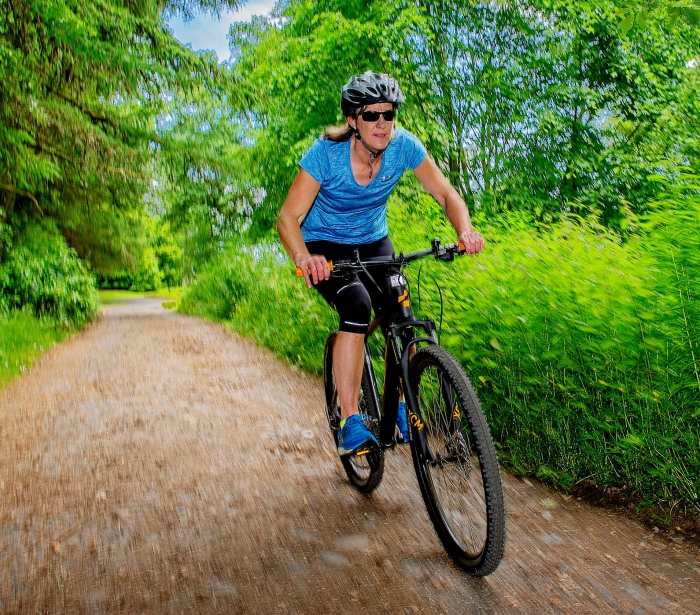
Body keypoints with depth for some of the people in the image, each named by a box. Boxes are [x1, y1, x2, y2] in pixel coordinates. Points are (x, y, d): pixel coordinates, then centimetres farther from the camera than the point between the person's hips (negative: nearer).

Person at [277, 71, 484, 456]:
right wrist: (302, 256, -50)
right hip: (325, 247, -3)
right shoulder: (327, 153, -27)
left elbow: (447, 195, -13)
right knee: (357, 307, -30)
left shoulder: (403, 146, -19)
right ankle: (350, 426, -24)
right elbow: (288, 217, -29)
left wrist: (465, 230, -35)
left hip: (373, 242, 4)